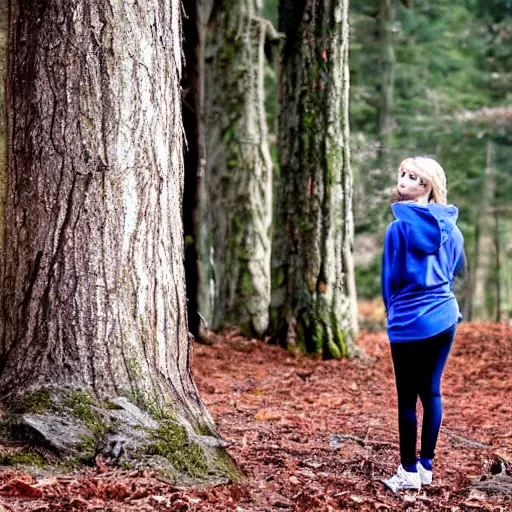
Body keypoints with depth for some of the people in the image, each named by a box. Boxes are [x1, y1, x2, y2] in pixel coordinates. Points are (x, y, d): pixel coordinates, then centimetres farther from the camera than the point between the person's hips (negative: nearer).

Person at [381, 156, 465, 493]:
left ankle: (410, 472, 7)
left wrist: (393, 314, 13)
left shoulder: (400, 227, -12)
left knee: (408, 398, 2)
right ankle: (426, 466, 17)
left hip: (409, 323, -5)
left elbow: (391, 279, -3)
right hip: (445, 317, 5)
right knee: (432, 391, 12)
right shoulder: (450, 228, 4)